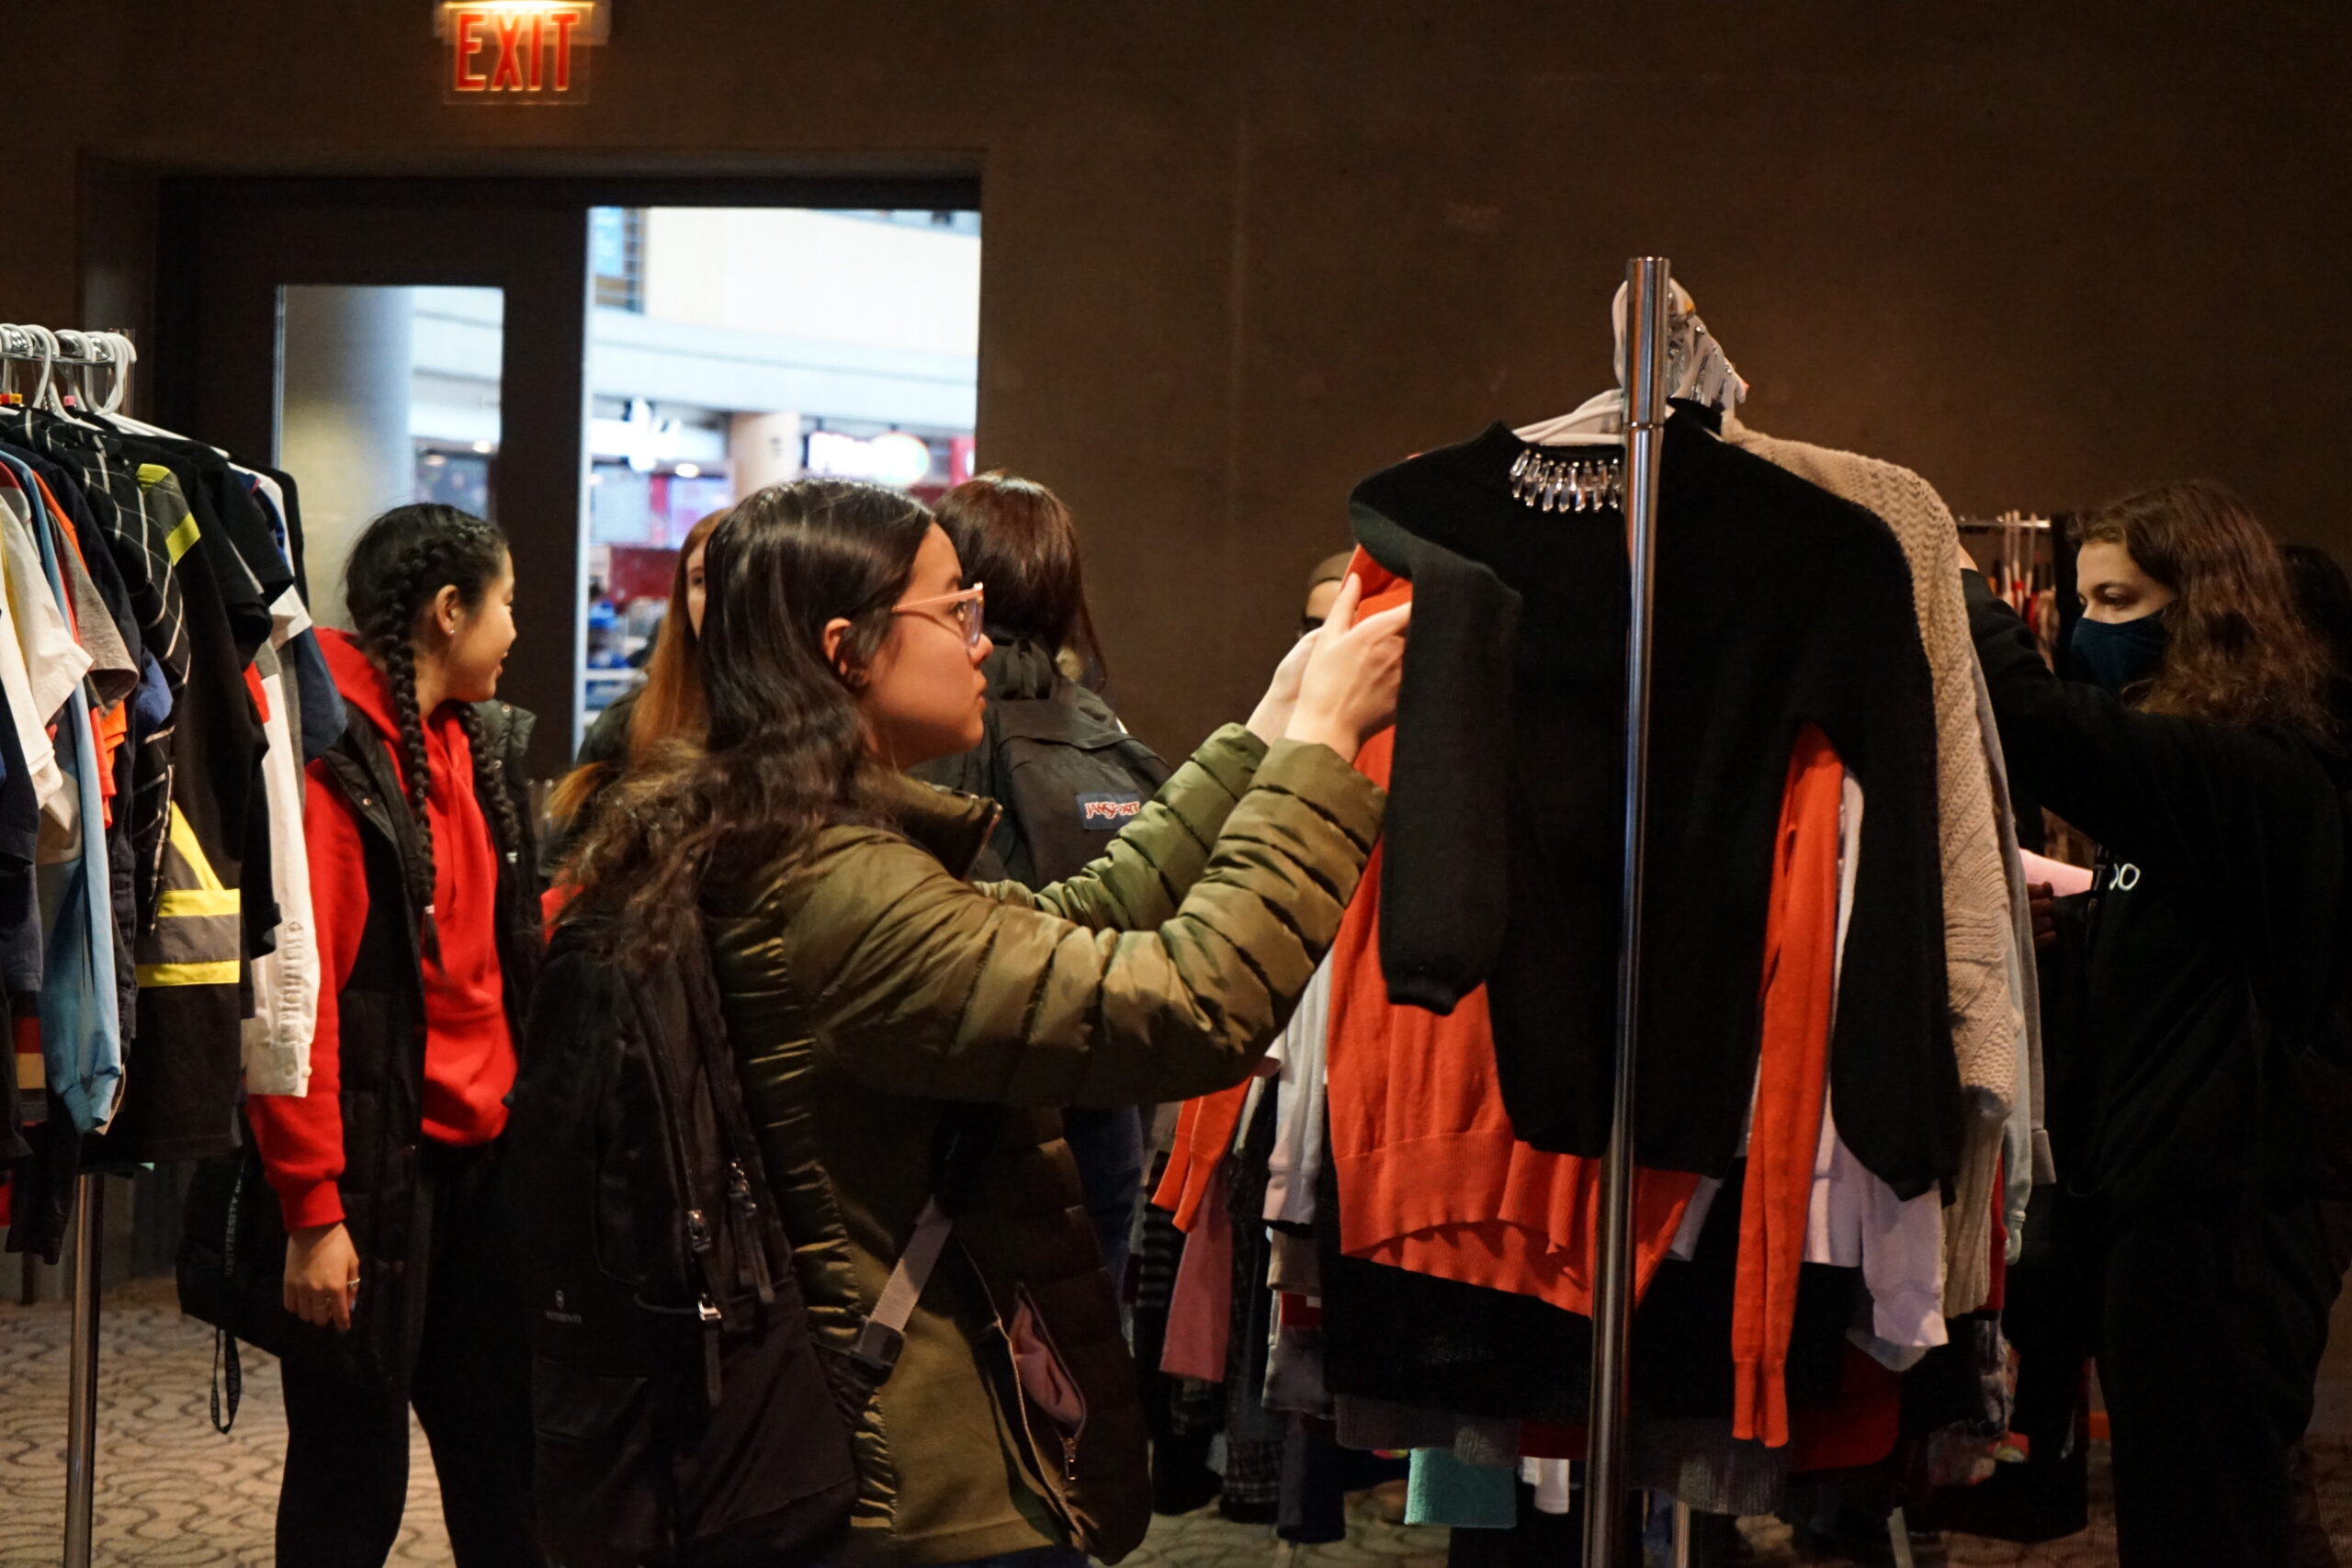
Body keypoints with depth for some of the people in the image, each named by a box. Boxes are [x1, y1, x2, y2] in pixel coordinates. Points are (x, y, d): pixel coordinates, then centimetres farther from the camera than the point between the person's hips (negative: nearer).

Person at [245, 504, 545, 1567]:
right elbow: (296, 989, -18)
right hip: (377, 1168, -8)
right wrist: (312, 1209, -20)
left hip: (479, 1153, 8)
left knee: (501, 1456, 14)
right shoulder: (333, 755, -14)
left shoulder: (472, 744, 12)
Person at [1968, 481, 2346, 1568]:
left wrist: (1946, 583, -19)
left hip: (2212, 1231, -10)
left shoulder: (2253, 773, -16)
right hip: (2164, 1206, 10)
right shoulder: (2207, 774, 15)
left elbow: (2041, 725, -30)